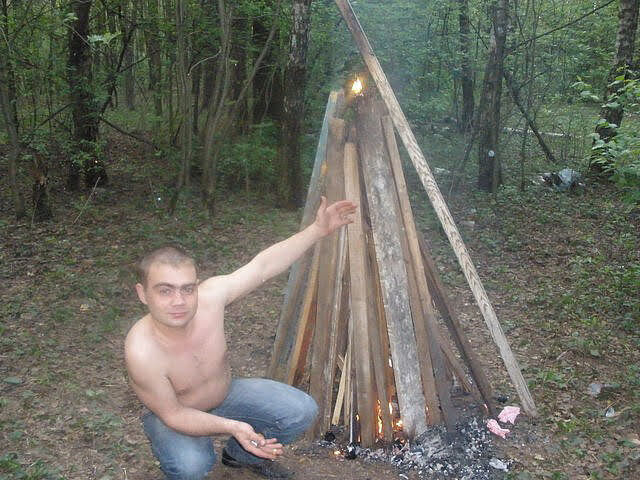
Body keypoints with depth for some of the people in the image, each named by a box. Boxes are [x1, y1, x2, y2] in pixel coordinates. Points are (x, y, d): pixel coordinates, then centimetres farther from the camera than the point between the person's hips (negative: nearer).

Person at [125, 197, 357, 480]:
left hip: (225, 393, 5)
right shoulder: (141, 352, -36)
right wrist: (233, 427, -38)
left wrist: (318, 230, -19)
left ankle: (241, 455, 21)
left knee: (302, 411, -5)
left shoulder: (210, 296, -27)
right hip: (173, 414, -5)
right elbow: (173, 414, -26)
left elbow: (263, 266, -17)